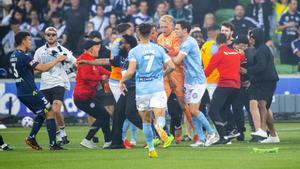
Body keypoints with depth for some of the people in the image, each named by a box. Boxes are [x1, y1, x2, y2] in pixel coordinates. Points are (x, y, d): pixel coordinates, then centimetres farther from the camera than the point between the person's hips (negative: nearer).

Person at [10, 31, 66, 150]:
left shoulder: (13, 56, 12)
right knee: (50, 113, -2)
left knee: (42, 113, 22)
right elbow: (43, 68, -20)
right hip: (31, 91, -9)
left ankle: (31, 138, 14)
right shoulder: (24, 56, -17)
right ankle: (53, 144, -6)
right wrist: (57, 60, -7)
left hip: (21, 93, 9)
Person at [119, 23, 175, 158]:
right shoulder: (159, 49, 4)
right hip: (158, 88, 0)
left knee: (146, 121, 14)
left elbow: (131, 71, -15)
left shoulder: (134, 51, -4)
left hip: (141, 90, 0)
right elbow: (171, 66, 2)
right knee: (160, 117, -5)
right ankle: (159, 126, -41)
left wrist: (122, 81, 3)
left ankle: (151, 149, 16)